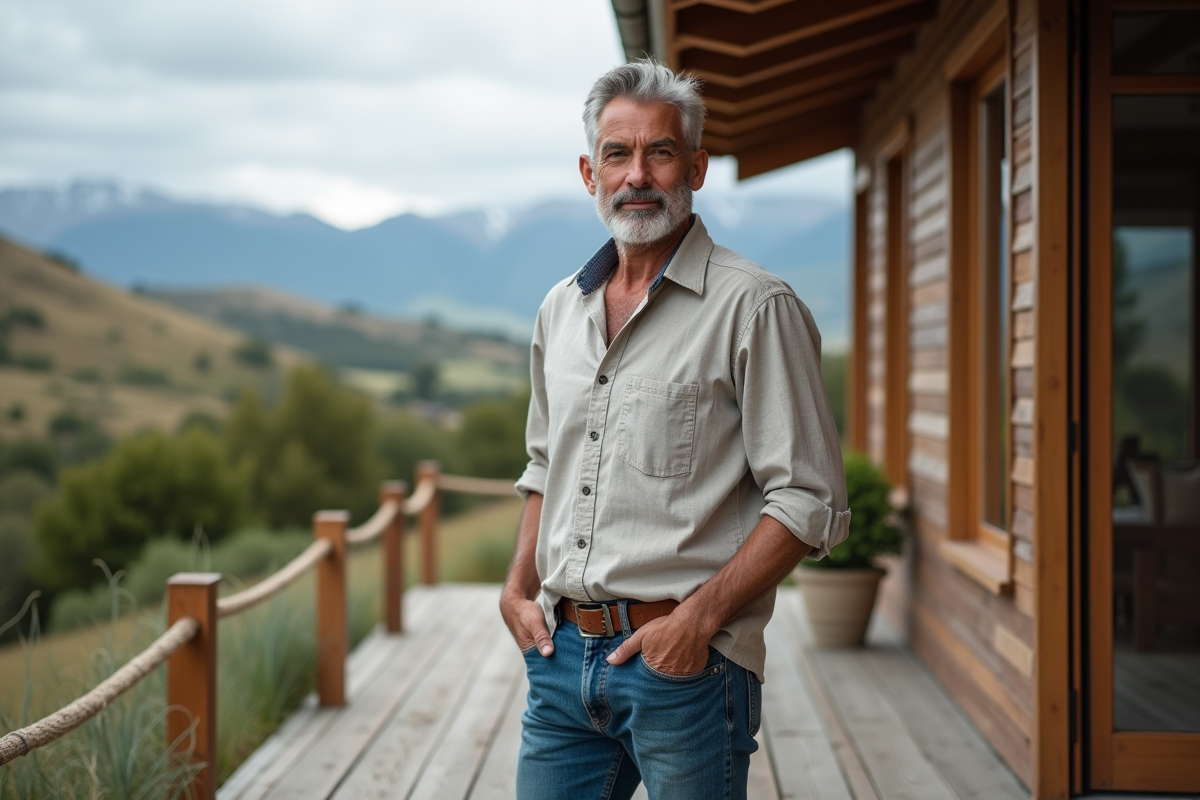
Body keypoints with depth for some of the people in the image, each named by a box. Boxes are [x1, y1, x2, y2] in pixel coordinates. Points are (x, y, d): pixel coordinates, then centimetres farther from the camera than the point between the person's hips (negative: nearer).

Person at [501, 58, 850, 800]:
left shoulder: (755, 307, -8)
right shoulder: (562, 309, 12)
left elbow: (811, 503, -11)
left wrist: (700, 615, -17)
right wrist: (518, 588, 11)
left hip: (686, 661, -5)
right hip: (562, 654, 5)